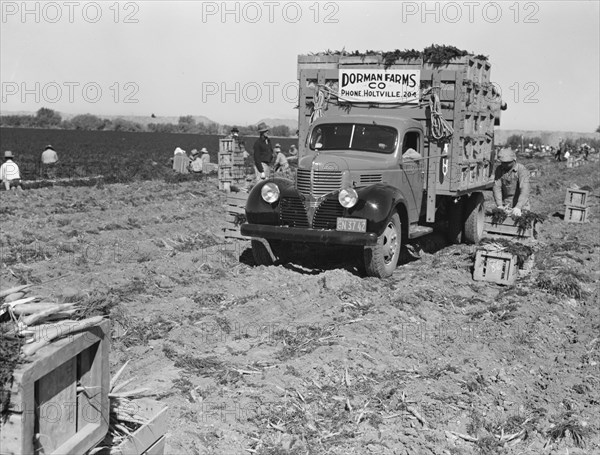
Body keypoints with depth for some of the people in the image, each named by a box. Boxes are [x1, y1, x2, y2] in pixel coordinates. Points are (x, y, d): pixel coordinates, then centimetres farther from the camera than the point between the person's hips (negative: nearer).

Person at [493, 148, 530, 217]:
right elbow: (497, 187, -9)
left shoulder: (522, 170, -17)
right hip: (505, 205, 3)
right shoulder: (499, 169, -3)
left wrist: (518, 207, -41)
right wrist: (499, 205, -22)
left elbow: (524, 190, -28)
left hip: (520, 204, -3)